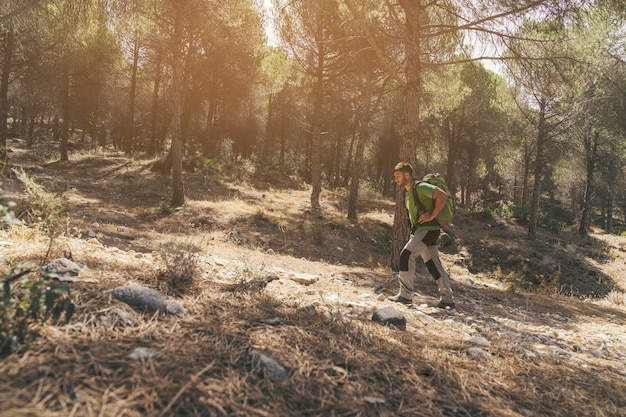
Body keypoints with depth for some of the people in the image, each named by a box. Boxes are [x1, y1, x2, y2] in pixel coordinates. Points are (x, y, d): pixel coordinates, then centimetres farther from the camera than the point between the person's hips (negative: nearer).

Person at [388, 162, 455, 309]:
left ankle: (406, 294, -9)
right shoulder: (407, 192, 16)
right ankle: (448, 299, 13)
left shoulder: (420, 187, -13)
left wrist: (432, 216, -21)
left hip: (429, 229, -10)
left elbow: (443, 195, -24)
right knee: (433, 264, 9)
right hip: (419, 231, 10)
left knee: (406, 255, -14)